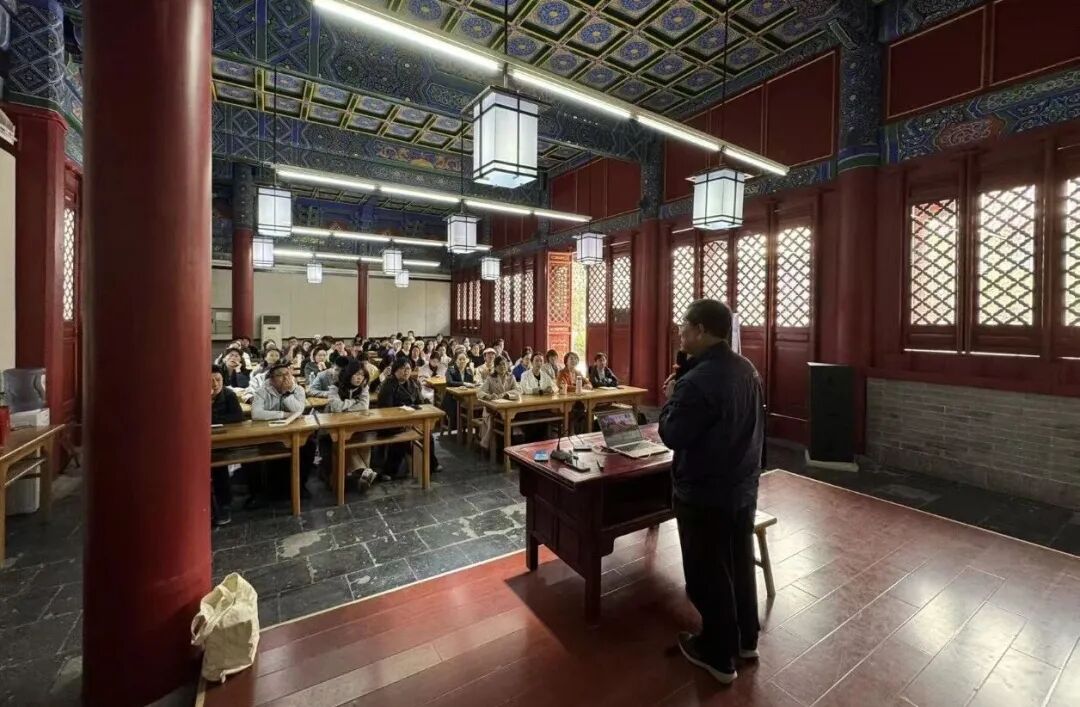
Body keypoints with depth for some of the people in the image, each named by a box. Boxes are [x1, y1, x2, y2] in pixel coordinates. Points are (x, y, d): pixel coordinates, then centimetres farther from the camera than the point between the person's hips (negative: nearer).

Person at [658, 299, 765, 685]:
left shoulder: (697, 381, -28)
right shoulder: (748, 370, 1)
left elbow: (672, 436, -21)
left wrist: (670, 399, -6)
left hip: (705, 494, -8)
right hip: (743, 485, 8)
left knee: (709, 573, 11)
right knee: (740, 563, 23)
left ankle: (719, 655, 30)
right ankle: (745, 639, 42)